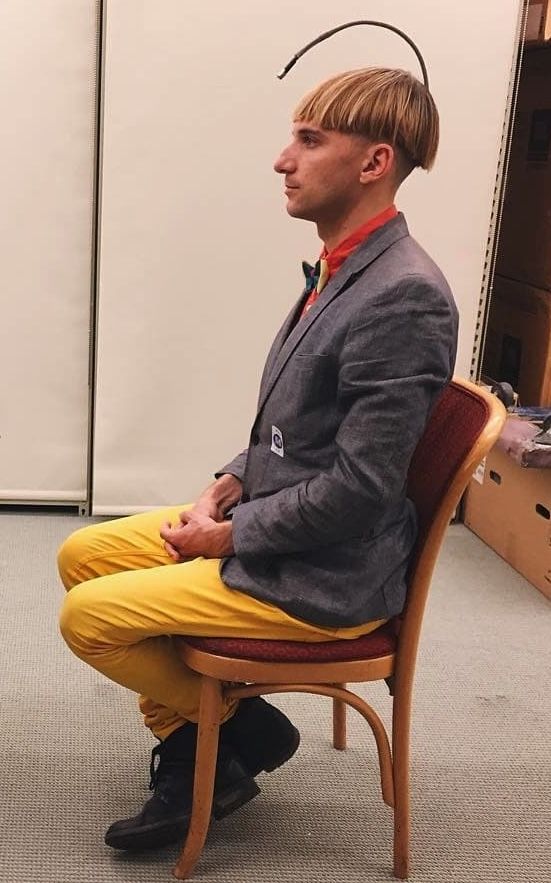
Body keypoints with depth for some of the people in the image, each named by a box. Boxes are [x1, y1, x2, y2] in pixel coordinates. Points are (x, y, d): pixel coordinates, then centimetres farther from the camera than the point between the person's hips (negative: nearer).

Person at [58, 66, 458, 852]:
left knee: (86, 616, -7)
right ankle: (188, 747, 19)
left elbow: (359, 487, -25)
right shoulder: (344, 268, 6)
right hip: (270, 525, 9)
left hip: (323, 574, -9)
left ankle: (237, 727, 17)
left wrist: (231, 534, -14)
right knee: (83, 555, 12)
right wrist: (227, 488, 1)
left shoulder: (403, 296, -24)